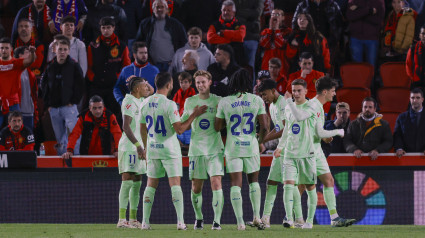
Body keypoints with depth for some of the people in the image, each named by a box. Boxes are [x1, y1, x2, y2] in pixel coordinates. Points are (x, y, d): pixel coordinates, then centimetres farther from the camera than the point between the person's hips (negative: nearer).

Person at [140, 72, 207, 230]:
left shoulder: (146, 103, 4)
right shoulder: (169, 104, -15)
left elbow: (143, 129, 13)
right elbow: (179, 129, -16)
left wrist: (146, 147, 25)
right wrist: (194, 115, -8)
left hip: (152, 149, 5)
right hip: (169, 149, -5)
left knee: (151, 185, 9)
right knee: (175, 184, -3)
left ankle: (145, 221, 5)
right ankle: (180, 221, -8)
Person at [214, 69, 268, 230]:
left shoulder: (224, 102, -3)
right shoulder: (257, 100, -3)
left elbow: (217, 127, 3)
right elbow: (264, 127, -5)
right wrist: (260, 140, 14)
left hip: (233, 146, -1)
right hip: (251, 145, 1)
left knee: (236, 183, 0)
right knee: (253, 180, 18)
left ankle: (240, 222, -6)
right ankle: (256, 216, 9)